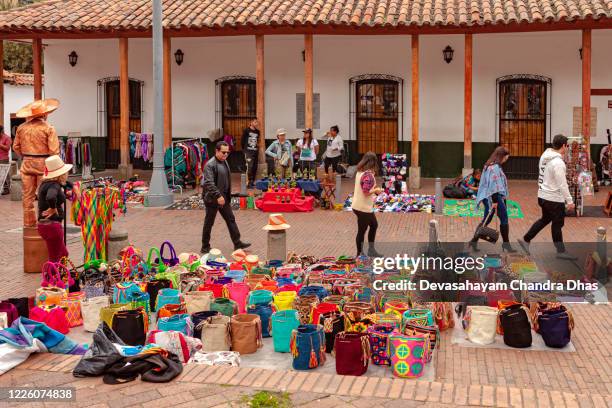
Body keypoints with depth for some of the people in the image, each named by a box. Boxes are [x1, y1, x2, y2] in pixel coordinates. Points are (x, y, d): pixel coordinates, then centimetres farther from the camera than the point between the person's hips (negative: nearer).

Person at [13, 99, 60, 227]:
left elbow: (16, 147, 9)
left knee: (28, 196, 10)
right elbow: (54, 150, -15)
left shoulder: (22, 128, 3)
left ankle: (29, 223, 16)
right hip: (43, 163, -4)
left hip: (27, 164, 4)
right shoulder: (48, 128, -11)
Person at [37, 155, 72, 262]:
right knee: (54, 258, 1)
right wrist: (53, 209, -23)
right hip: (52, 225, -9)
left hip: (44, 224, 9)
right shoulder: (54, 185, -19)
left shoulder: (46, 183, 9)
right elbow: (50, 197, -40)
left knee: (63, 253, 21)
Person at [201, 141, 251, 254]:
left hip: (224, 197, 8)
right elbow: (209, 183, -25)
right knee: (209, 223, 3)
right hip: (212, 198, -8)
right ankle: (205, 247, 14)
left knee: (231, 219, 10)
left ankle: (237, 243, 16)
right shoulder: (210, 165, -18)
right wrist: (218, 196, -29)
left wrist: (228, 195, 16)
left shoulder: (224, 162, 10)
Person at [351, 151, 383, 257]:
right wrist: (376, 190, -11)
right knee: (362, 231, 4)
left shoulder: (360, 172, 7)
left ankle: (371, 250, 31)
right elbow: (366, 192, -27)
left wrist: (373, 188, 10)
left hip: (358, 206, 10)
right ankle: (360, 255, 18)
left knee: (374, 225, 22)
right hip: (363, 208, -10)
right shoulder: (368, 175, -22)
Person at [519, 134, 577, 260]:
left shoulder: (544, 156, 3)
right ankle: (561, 251, 17)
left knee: (545, 219, 23)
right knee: (557, 224, 5)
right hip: (554, 199, -8)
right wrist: (569, 201, -16)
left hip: (543, 196, 8)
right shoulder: (558, 163, -23)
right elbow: (562, 185, -22)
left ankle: (526, 240, 26)